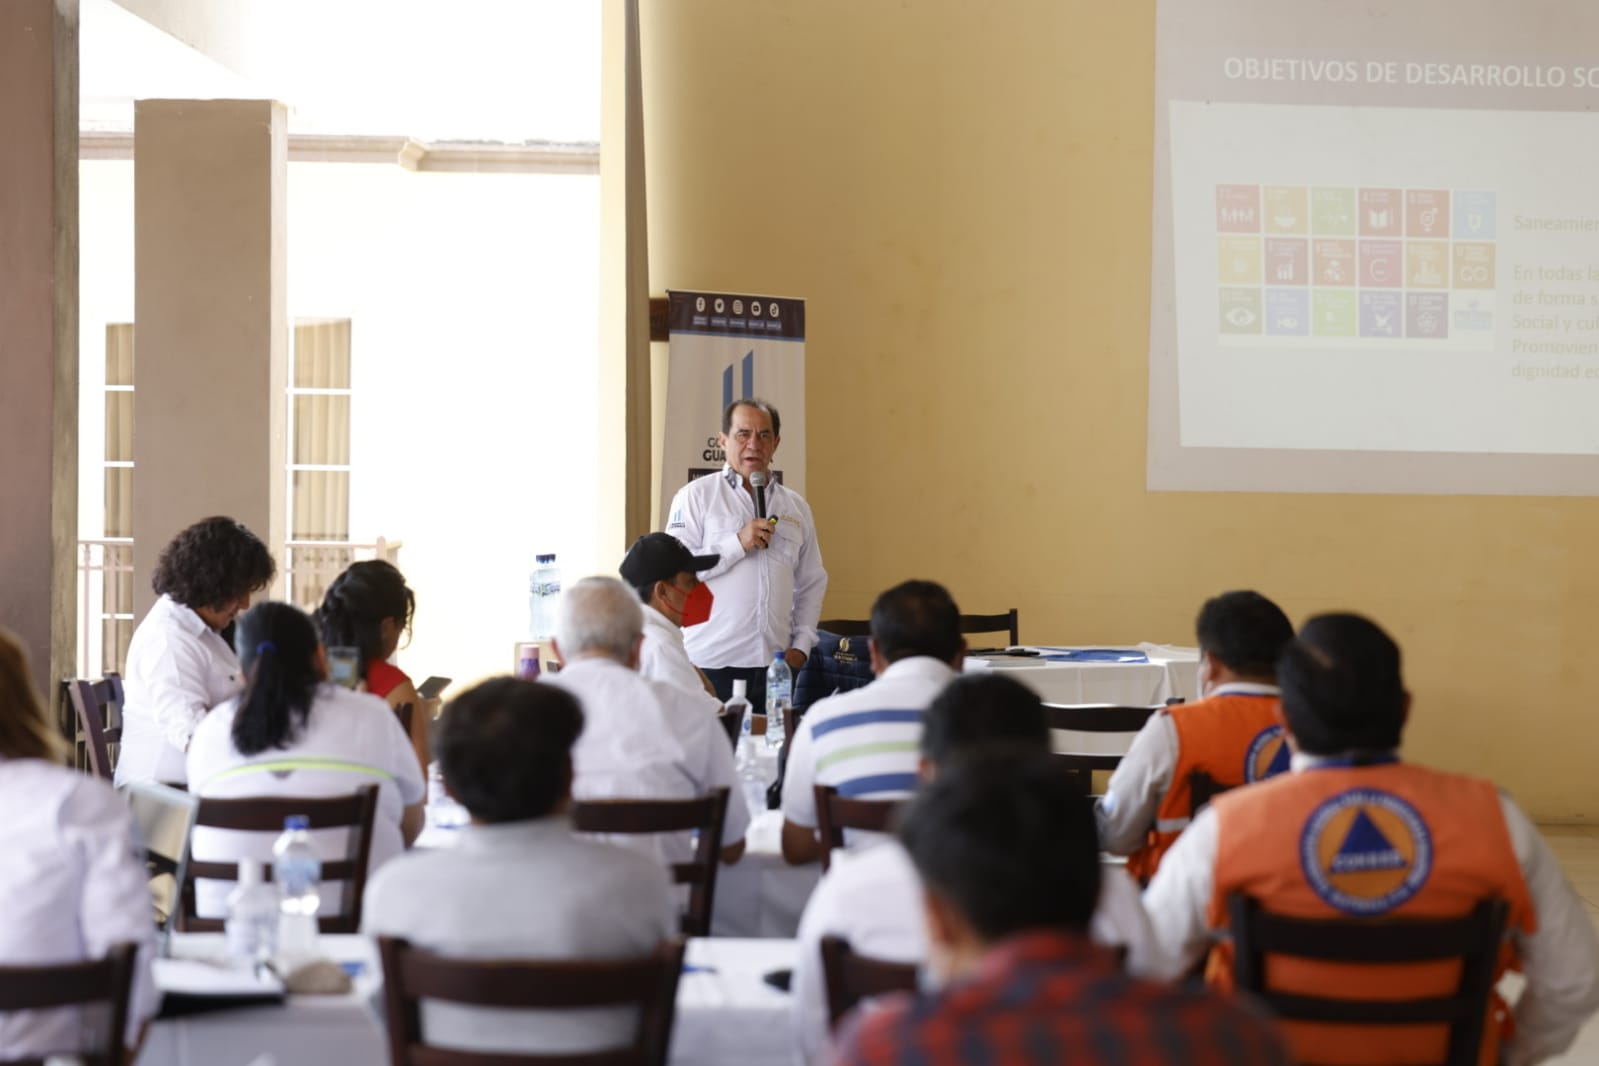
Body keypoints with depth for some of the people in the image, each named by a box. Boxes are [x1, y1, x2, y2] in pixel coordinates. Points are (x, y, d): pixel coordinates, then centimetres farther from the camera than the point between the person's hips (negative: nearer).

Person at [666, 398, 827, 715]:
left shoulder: (796, 507, 15)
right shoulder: (697, 496, 2)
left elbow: (811, 583, 20)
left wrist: (802, 644, 9)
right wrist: (738, 544, -14)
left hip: (775, 665, 4)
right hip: (711, 664, -4)